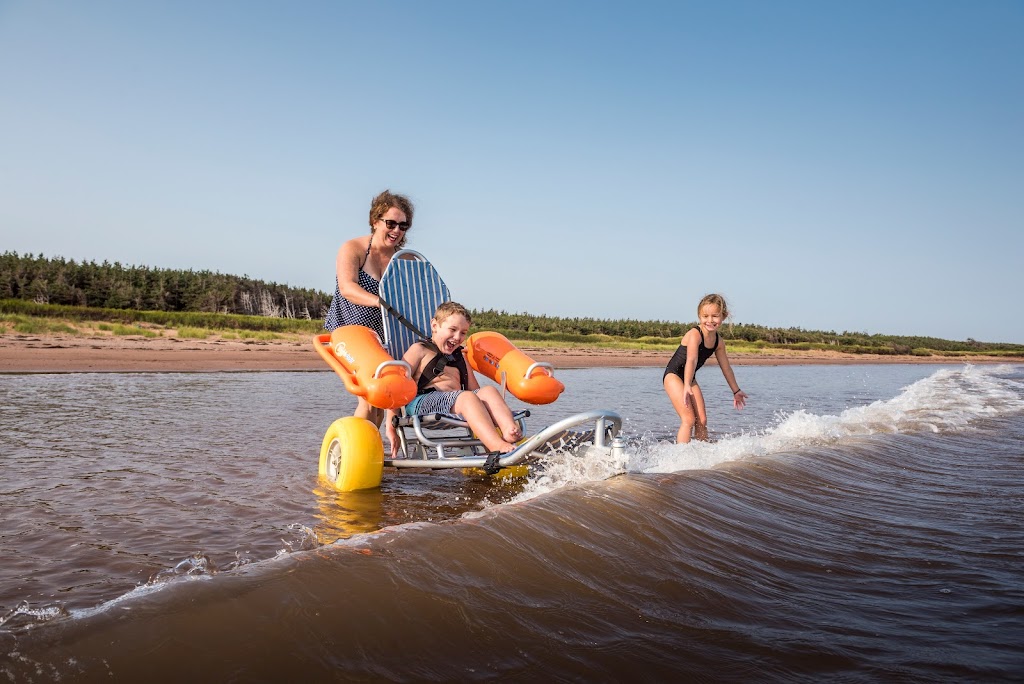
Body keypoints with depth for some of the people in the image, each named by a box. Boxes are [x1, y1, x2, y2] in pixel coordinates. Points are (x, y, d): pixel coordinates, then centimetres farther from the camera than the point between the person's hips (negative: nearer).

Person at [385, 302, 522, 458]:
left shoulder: (460, 357, 33)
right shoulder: (420, 350, 13)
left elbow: (475, 391, 27)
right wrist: (391, 426, -7)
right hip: (422, 402, -6)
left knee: (489, 391, -21)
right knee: (466, 397, -33)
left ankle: (510, 433, -49)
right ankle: (498, 447, -53)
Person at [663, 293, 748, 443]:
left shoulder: (718, 343, 0)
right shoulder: (694, 334, -23)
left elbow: (726, 368, 13)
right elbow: (691, 361, -38)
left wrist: (736, 391, 23)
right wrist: (686, 386, -49)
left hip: (690, 378, 8)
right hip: (673, 375, -7)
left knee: (702, 421, 3)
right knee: (689, 419, -17)